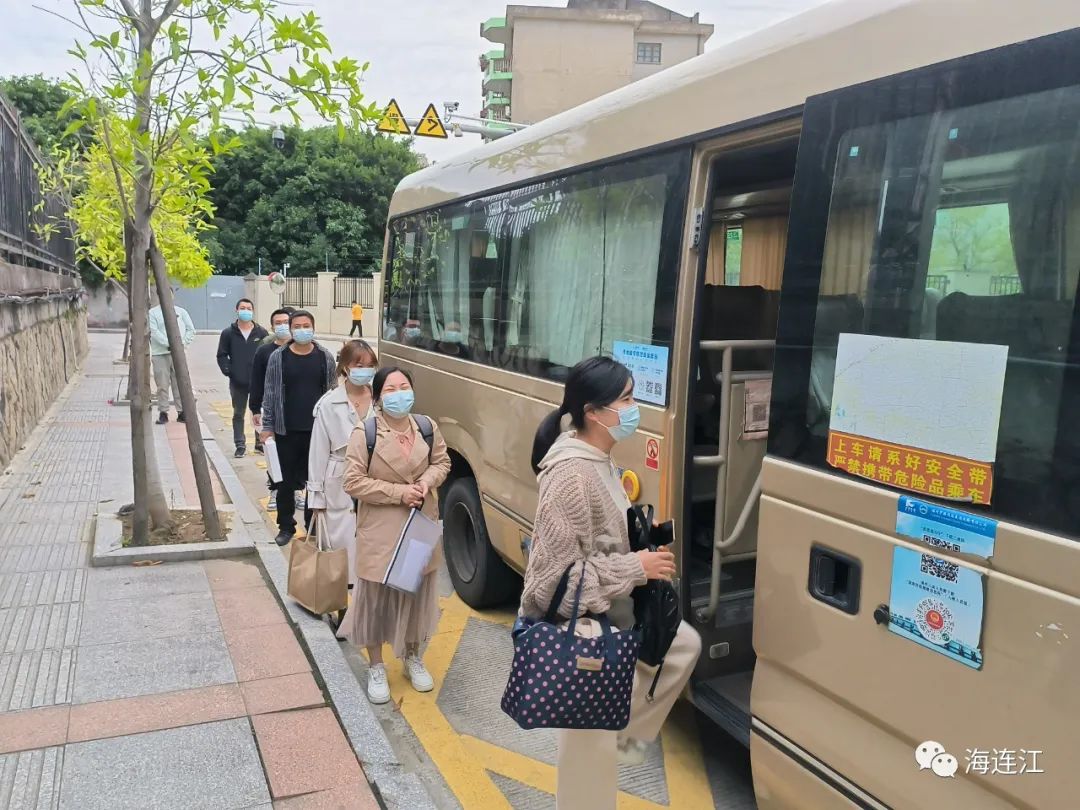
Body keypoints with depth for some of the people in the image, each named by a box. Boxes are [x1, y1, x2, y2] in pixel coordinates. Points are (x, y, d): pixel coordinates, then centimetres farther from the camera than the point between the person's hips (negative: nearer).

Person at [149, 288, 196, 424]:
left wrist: (184, 343, -3)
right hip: (160, 354, -2)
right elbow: (154, 332, -7)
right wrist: (170, 343, -18)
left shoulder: (181, 311, 13)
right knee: (162, 385, -1)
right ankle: (163, 412, 6)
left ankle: (181, 412, 8)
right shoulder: (152, 313, 4)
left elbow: (191, 330, 13)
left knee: (180, 383, 3)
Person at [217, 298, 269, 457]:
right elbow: (222, 355, 4)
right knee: (238, 414, 8)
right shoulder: (228, 333, 2)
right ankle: (240, 445, 16)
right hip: (237, 383, 0)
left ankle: (261, 443, 19)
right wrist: (228, 371, -9)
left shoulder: (261, 333, 2)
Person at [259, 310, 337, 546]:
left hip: (318, 430, 1)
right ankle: (286, 526, 23)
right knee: (286, 480, 8)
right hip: (286, 430, 0)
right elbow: (270, 393, 1)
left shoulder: (325, 357, 2)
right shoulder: (278, 357, -1)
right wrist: (267, 426, -1)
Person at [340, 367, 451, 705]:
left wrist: (426, 483, -13)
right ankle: (376, 667, 28)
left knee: (418, 594, 17)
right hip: (380, 531, -4)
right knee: (376, 598, 8)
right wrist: (398, 492, -20)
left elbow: (442, 462, 9)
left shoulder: (427, 427, -2)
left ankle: (413, 658, 39)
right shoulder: (364, 434, -15)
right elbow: (353, 482, -15)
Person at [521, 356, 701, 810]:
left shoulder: (598, 460, 3)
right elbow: (558, 571, -27)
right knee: (591, 739, 6)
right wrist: (637, 568, -22)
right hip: (572, 623, -9)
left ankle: (625, 734, 28)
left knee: (683, 645, 19)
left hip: (607, 613, 9)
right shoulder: (572, 473, -27)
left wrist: (643, 543, 1)